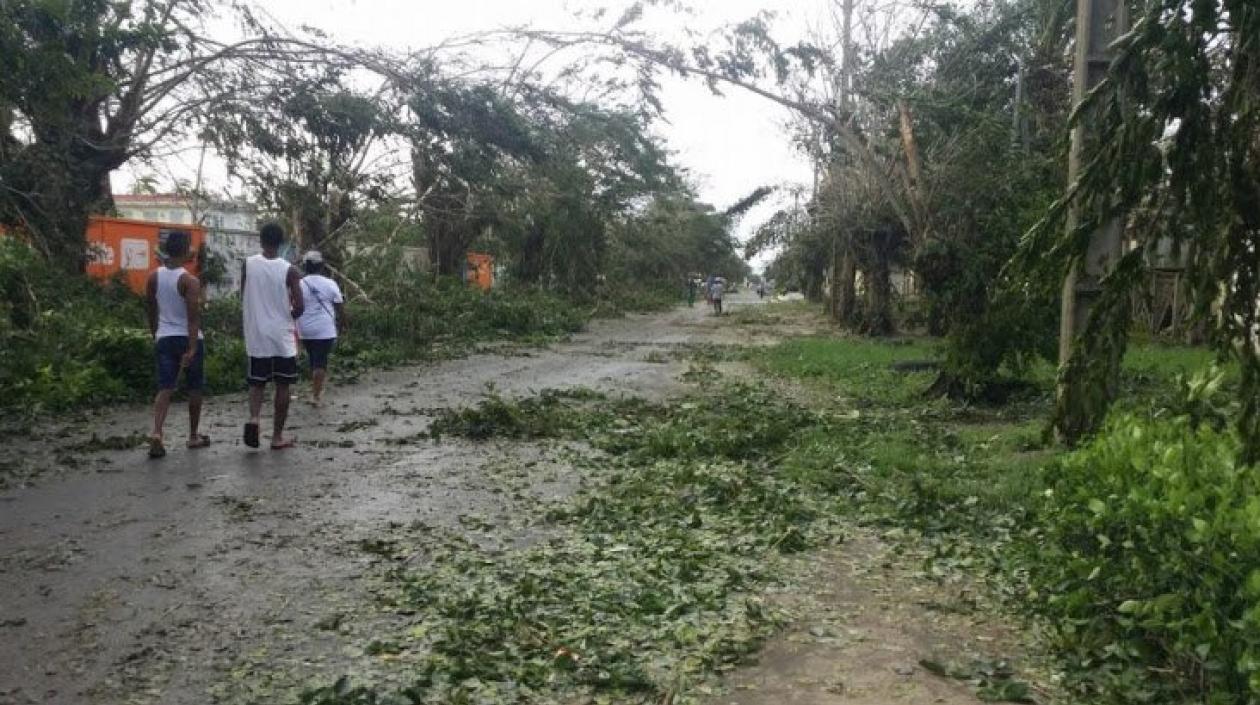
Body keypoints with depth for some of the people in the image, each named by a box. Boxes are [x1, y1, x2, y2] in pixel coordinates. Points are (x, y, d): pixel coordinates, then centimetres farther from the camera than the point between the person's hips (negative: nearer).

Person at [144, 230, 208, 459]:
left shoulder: (153, 277, 3)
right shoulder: (190, 281, -14)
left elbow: (151, 310, 12)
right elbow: (193, 318, -19)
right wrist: (192, 349, -21)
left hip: (164, 338, 4)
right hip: (189, 339, -4)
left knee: (165, 388, 2)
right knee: (194, 389, 11)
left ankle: (156, 433, -18)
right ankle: (193, 436, 20)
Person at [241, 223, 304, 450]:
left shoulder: (248, 264, -2)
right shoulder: (289, 270, -9)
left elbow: (243, 299, 5)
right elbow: (299, 307, -11)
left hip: (256, 336, 2)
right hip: (283, 336, -2)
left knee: (257, 382, 14)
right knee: (282, 385, 7)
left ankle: (254, 418, -13)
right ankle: (277, 437, 10)